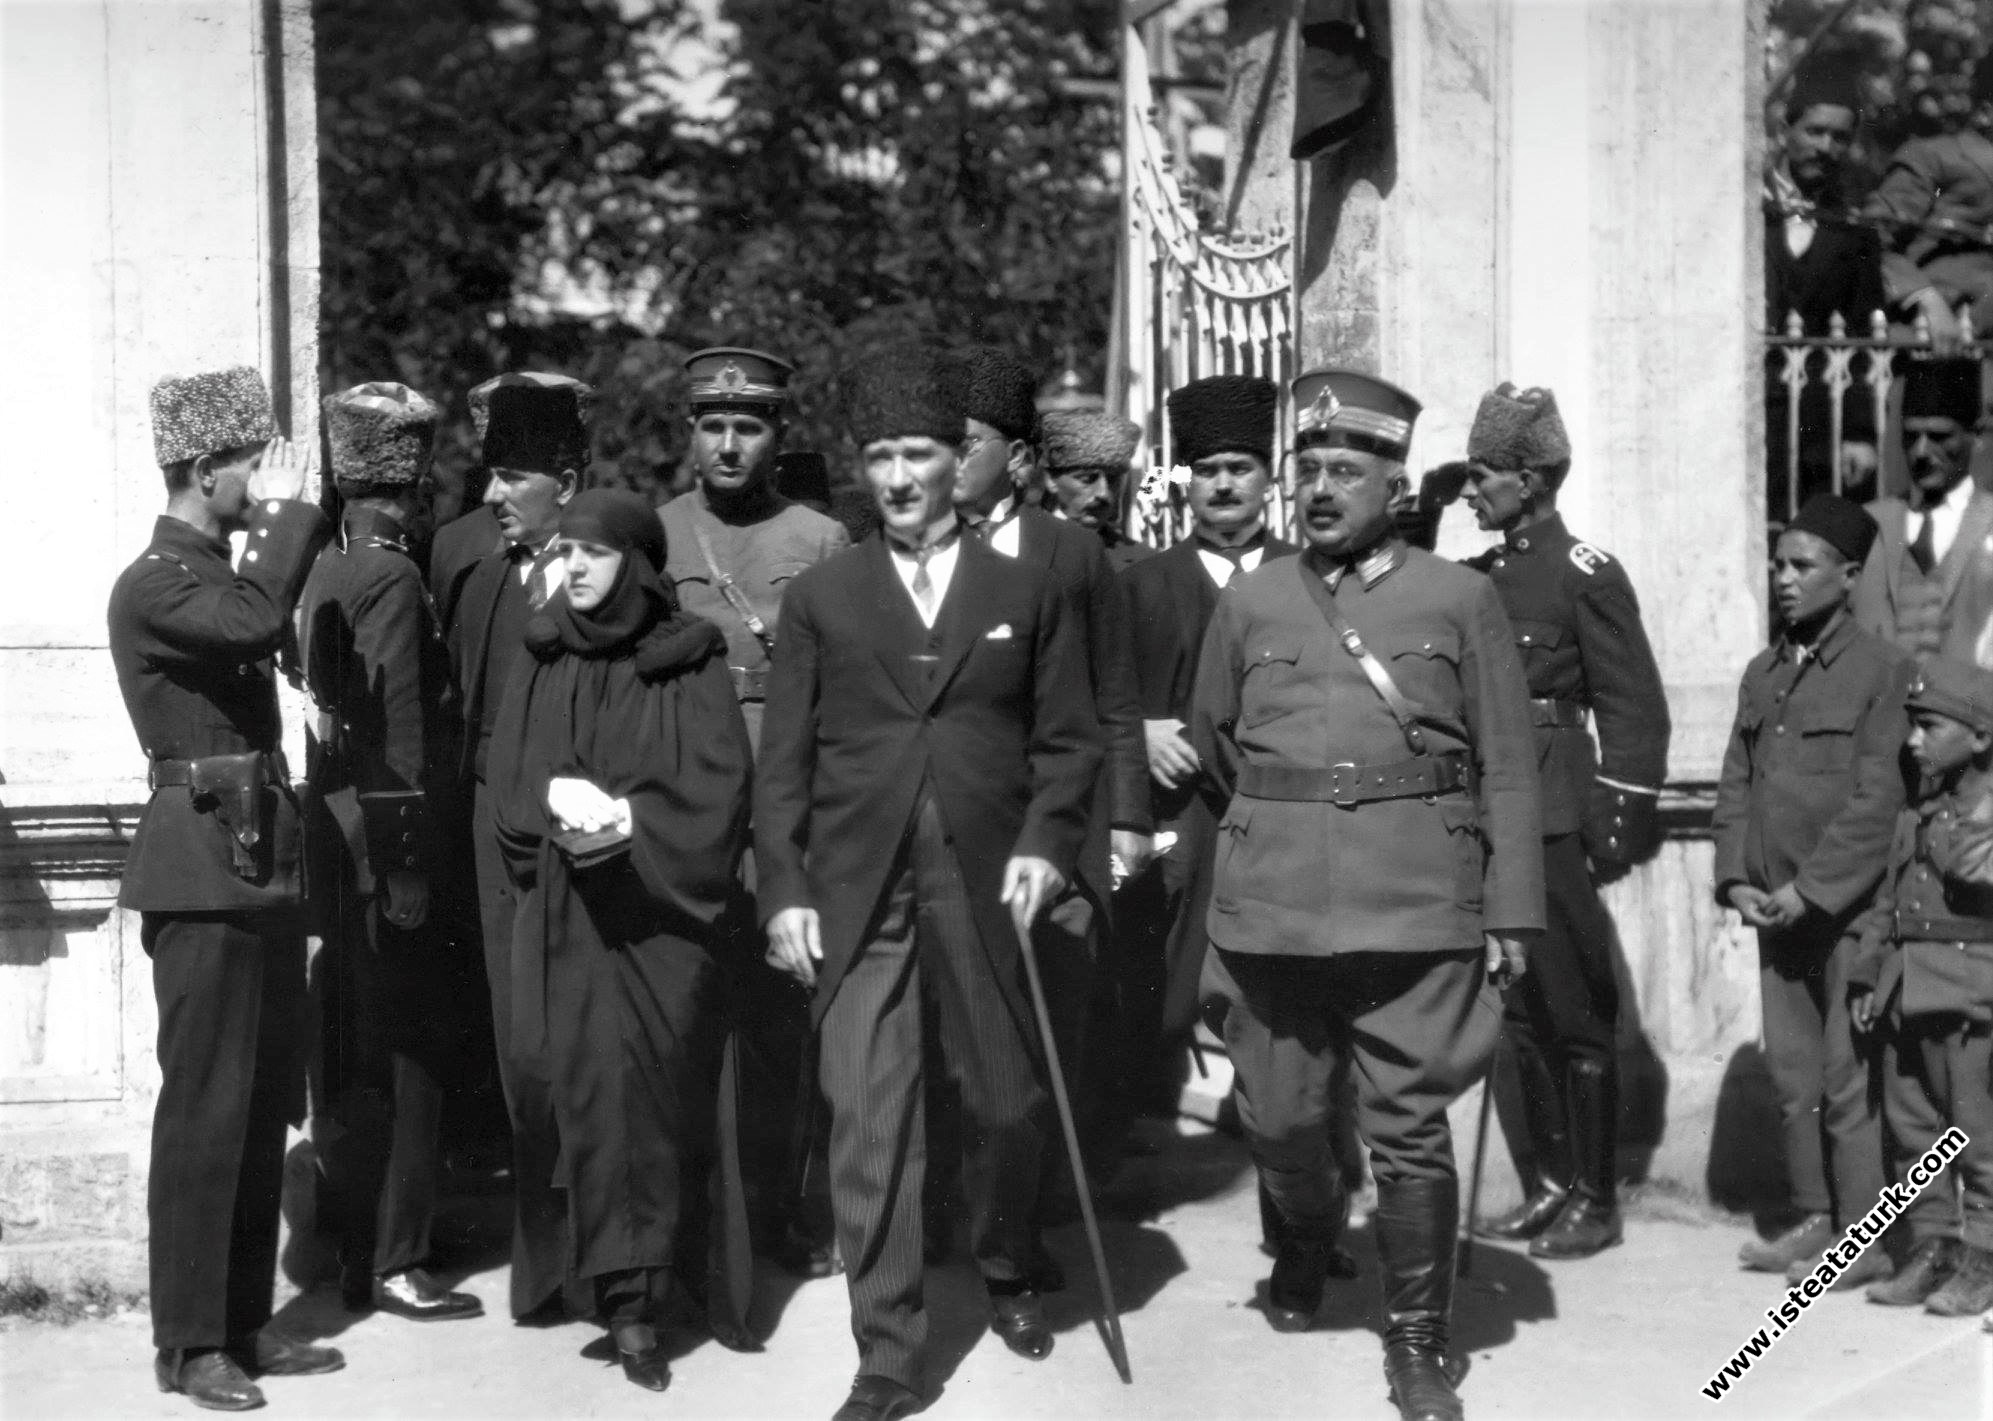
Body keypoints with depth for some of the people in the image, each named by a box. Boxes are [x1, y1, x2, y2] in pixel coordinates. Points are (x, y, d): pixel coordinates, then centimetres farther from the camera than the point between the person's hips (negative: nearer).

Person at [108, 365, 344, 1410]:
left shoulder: (221, 573, 17)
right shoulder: (154, 585, -10)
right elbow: (257, 620, -29)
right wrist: (287, 512, -20)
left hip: (261, 866, 9)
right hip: (202, 869, -9)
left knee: (265, 1106, 11)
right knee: (205, 1107, -6)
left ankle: (246, 1321, 18)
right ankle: (188, 1343, 0)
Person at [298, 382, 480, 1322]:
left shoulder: (327, 570, 11)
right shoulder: (392, 580, -15)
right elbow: (398, 733, -19)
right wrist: (405, 865, -19)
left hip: (331, 833, 9)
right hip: (380, 841, -9)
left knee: (349, 1053, 14)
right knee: (404, 1055, -3)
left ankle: (353, 1249, 23)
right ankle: (395, 1263, 1)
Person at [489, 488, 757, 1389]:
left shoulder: (690, 665, 2)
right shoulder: (543, 664, 9)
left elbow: (719, 783, -6)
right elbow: (509, 784, 5)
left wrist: (632, 824, -19)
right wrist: (566, 812, -14)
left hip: (670, 905, -1)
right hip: (573, 912, 1)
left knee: (676, 1086, 1)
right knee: (599, 1083, -8)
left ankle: (697, 1275, 16)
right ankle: (629, 1304, -8)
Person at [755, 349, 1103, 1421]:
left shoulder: (1029, 594, 9)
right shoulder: (820, 598, 8)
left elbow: (1067, 740, 7)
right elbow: (782, 760, 6)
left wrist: (1046, 842, -9)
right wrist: (784, 890, -2)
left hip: (985, 889, 1)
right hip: (857, 894, 0)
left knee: (1006, 1101, 11)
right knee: (867, 1121, -5)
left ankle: (1004, 1274, 38)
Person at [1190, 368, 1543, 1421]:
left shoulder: (1461, 599, 4)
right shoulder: (1248, 602, 8)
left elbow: (1507, 770, 3)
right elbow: (1211, 739, 22)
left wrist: (1512, 914, -1)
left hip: (1418, 905, -2)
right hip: (1272, 905, 2)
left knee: (1411, 1130, -2)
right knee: (1279, 1118, 11)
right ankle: (1308, 1238, 42)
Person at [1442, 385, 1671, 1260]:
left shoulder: (1586, 576, -7)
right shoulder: (1478, 579, 13)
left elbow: (1636, 710, -8)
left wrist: (1624, 827, -11)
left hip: (1556, 826, -7)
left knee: (1578, 1014, -1)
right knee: (1514, 1014, 10)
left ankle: (1595, 1202, 6)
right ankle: (1545, 1186, 19)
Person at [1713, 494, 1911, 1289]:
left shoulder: (1882, 669, -6)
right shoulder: (1763, 673, 14)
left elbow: (1878, 800, -12)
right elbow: (1735, 782, 14)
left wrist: (1810, 890, -15)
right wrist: (1736, 879, 0)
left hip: (1851, 908, -6)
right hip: (1778, 913, 6)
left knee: (1850, 1076, -4)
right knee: (1791, 1073, 10)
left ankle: (1865, 1235, 2)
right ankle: (1814, 1218, 19)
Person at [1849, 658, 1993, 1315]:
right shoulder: (1917, 813, 15)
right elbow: (1888, 898, 19)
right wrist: (1868, 973, 15)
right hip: (1906, 989, 8)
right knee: (1911, 1126, 11)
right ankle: (1931, 1250, 19)